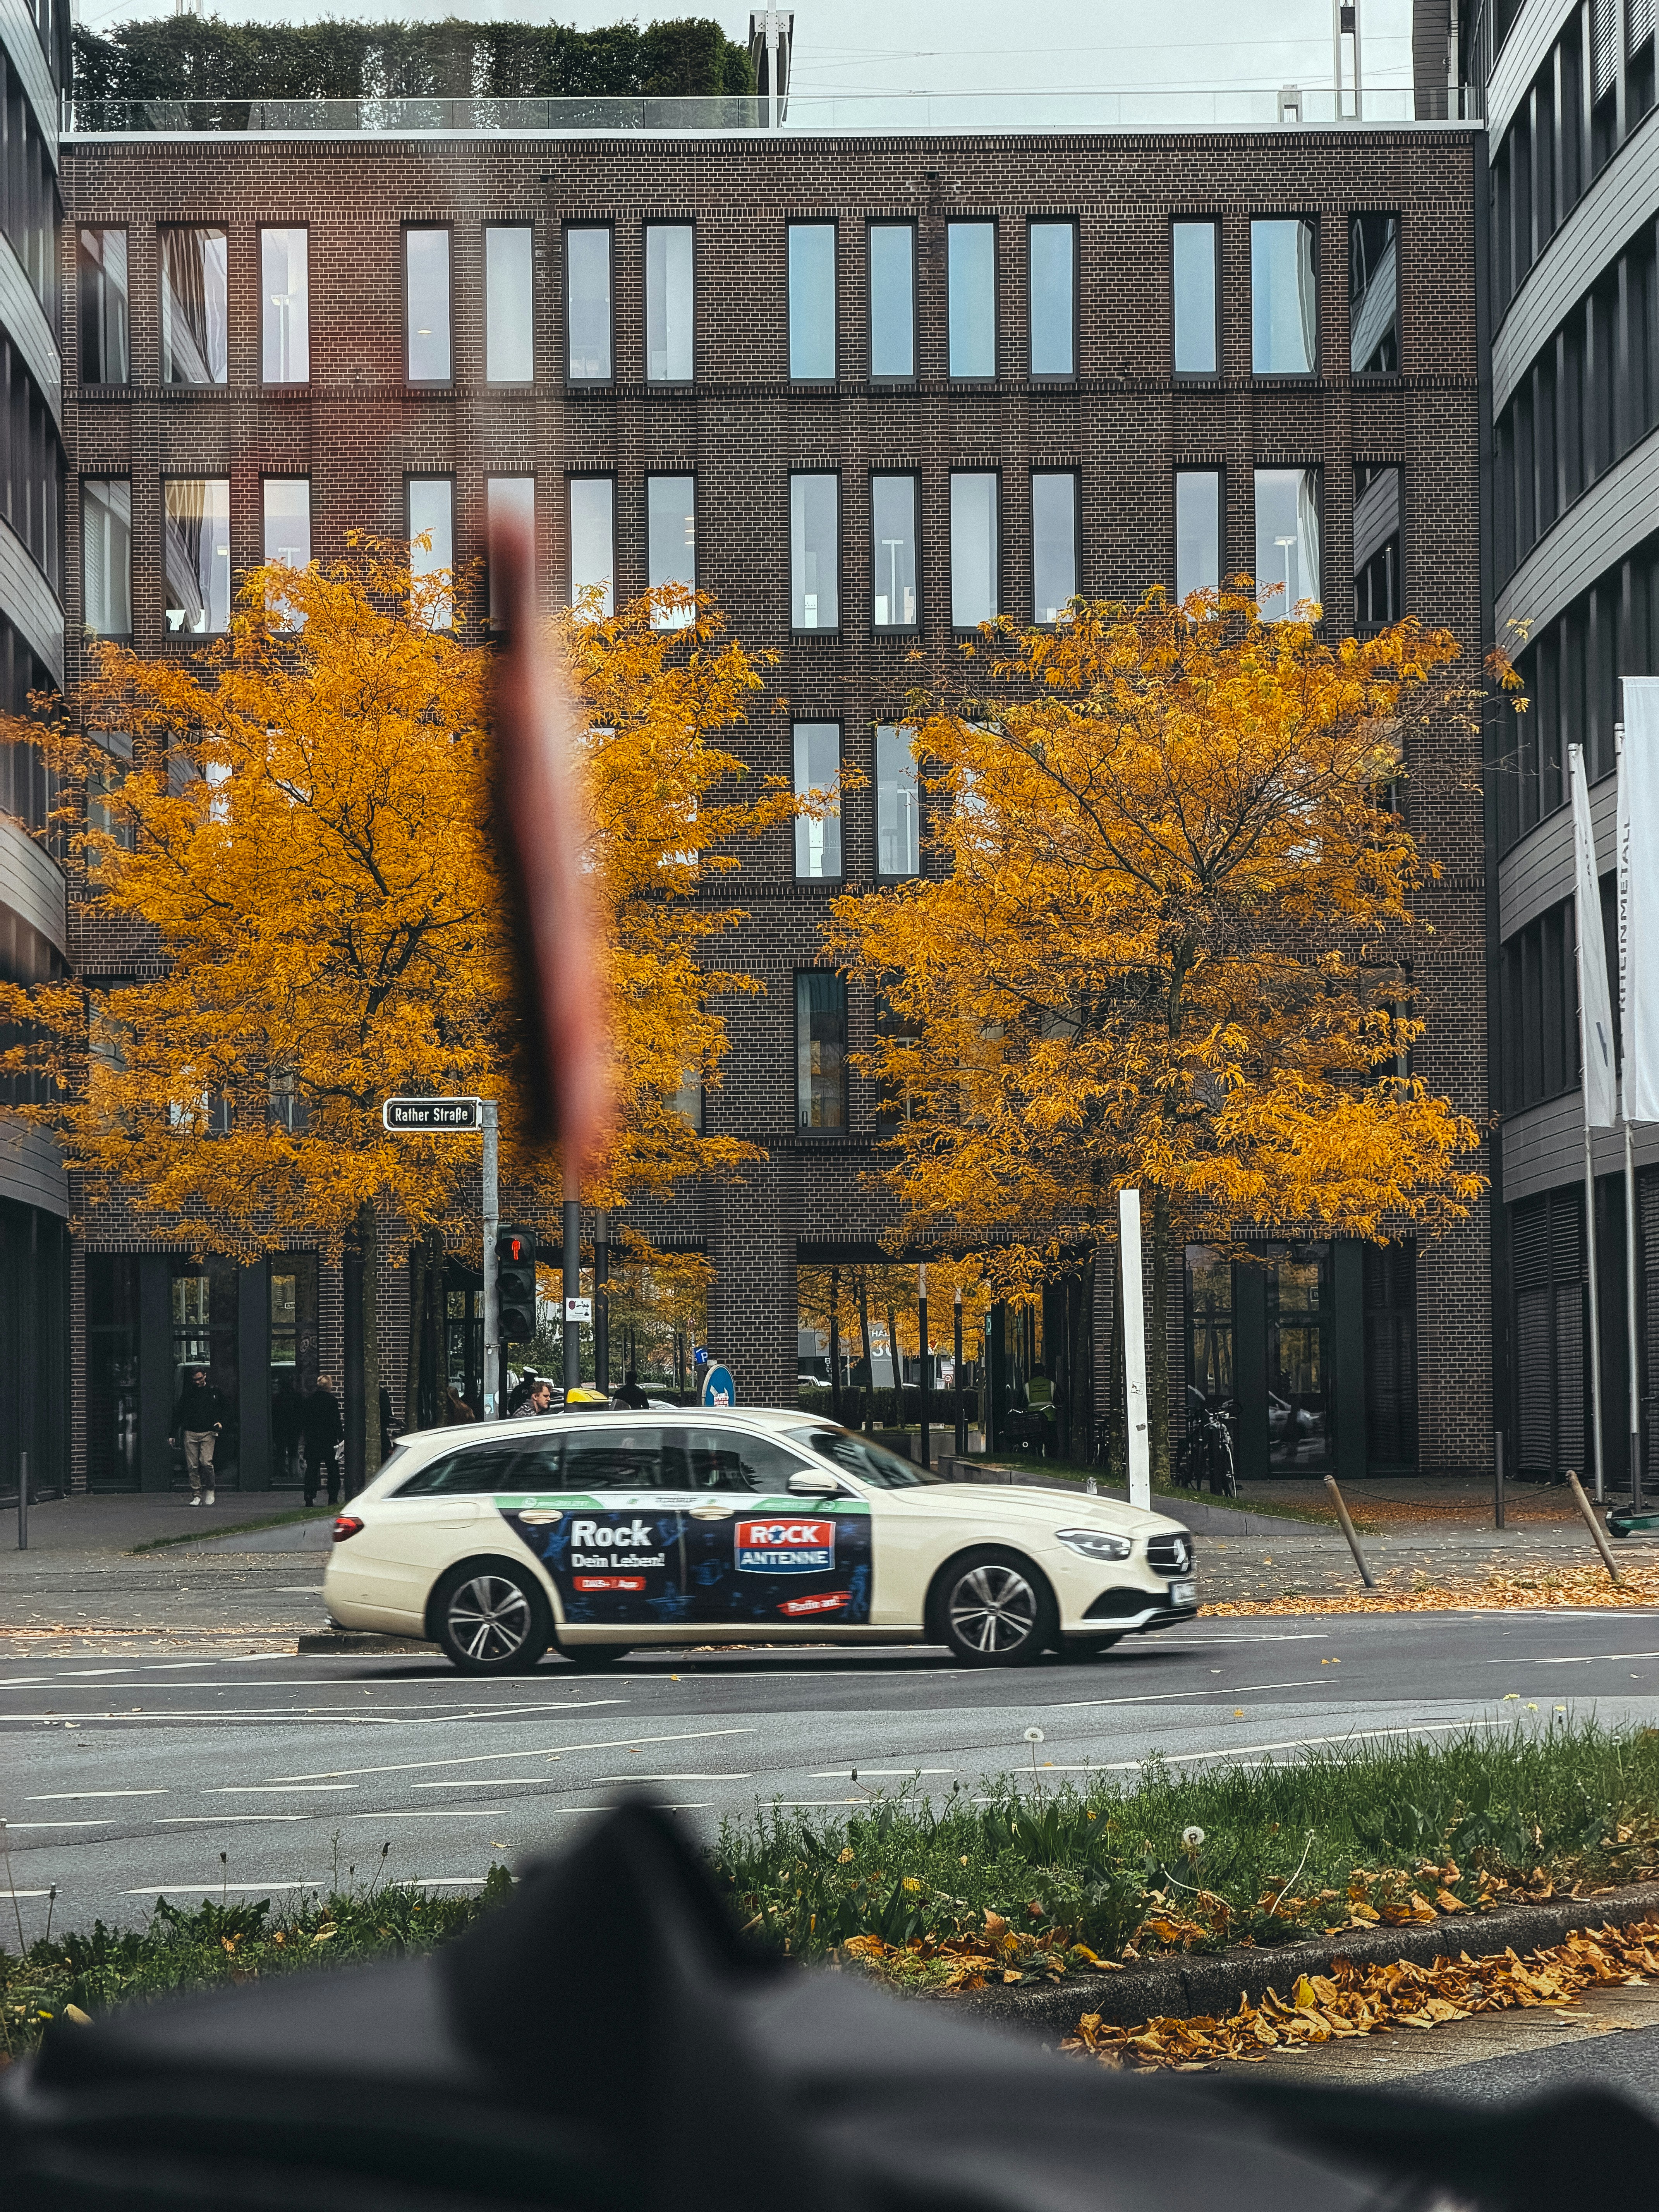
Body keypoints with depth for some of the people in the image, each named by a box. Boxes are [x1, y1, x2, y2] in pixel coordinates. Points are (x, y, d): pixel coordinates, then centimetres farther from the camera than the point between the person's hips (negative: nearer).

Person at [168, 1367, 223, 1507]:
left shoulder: (214, 1392, 7)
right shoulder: (187, 1393, 7)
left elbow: (222, 1410, 18)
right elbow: (178, 1414, 11)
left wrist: (220, 1422, -2)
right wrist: (173, 1435, 8)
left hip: (208, 1433, -2)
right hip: (190, 1433, 2)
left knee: (206, 1462, -15)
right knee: (192, 1466, -3)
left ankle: (209, 1490, 5)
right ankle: (196, 1495, 3)